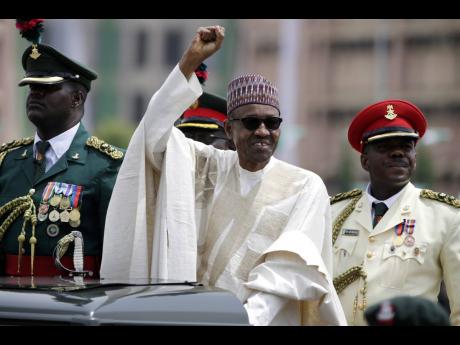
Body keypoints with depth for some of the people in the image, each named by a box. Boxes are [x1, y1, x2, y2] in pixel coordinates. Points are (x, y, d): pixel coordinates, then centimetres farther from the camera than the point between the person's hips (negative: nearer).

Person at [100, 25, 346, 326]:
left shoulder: (306, 187, -5)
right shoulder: (208, 167, 4)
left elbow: (292, 261, -16)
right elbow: (155, 133, -8)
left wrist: (252, 315, -30)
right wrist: (190, 61, -14)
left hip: (269, 319, -2)